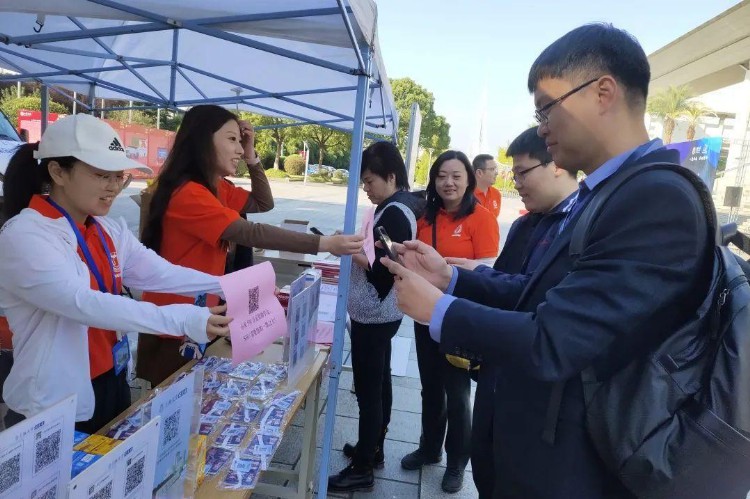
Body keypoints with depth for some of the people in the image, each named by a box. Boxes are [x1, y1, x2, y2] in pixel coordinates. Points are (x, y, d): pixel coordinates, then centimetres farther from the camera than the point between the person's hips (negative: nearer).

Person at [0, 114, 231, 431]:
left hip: (112, 387, 7)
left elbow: (161, 273, -8)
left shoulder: (110, 232, 3)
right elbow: (84, 303, -33)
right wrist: (184, 320, -41)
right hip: (54, 406, -7)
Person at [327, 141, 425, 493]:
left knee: (367, 391, 0)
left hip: (374, 315, -10)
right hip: (379, 313, 10)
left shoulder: (394, 213, -19)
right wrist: (354, 251, 5)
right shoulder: (397, 208, 10)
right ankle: (373, 450, 35)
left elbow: (383, 271, -22)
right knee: (379, 385, 20)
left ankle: (362, 470, 14)